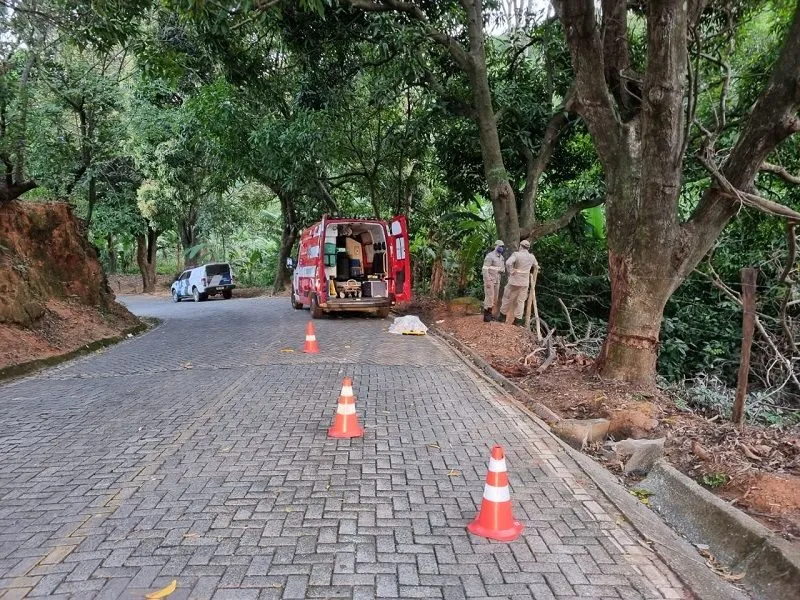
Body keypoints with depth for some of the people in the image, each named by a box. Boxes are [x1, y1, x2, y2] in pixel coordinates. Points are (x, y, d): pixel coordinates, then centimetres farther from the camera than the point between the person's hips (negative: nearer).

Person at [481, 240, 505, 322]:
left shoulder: (501, 257, 11)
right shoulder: (490, 256, -15)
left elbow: (503, 269, 20)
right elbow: (485, 269, -19)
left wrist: (502, 269, -5)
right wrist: (487, 281, -23)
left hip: (497, 280, 8)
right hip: (489, 280, -8)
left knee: (494, 298, 10)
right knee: (489, 297, -8)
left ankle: (489, 314, 19)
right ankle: (486, 316, -2)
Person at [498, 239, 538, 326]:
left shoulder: (516, 254, -13)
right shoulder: (532, 257, 4)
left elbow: (508, 263, -29)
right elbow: (536, 266, 21)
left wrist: (511, 271, -16)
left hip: (514, 281, -4)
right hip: (525, 282, 4)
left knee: (507, 298, 9)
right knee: (520, 301, 9)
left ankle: (502, 316, 16)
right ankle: (518, 319, 8)